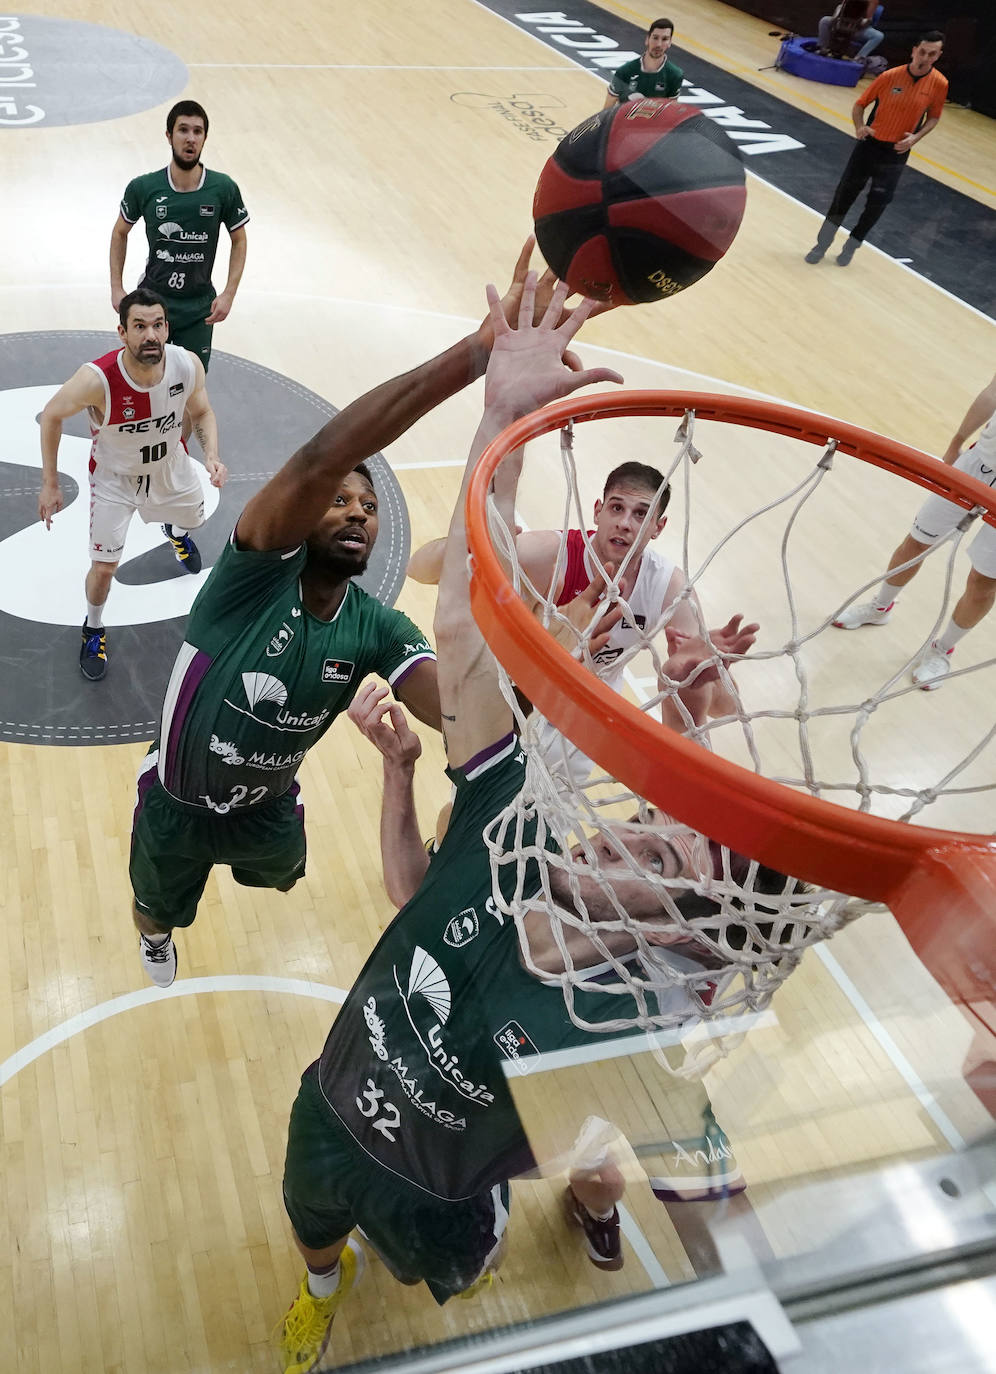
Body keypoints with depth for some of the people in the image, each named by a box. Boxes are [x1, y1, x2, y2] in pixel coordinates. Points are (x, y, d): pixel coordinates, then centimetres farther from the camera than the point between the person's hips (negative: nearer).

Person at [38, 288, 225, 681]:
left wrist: (211, 455, -27)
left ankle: (175, 532, 73)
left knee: (192, 516, 32)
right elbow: (52, 416, -19)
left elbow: (202, 413, -7)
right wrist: (50, 484, -14)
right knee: (104, 567, -1)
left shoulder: (188, 365, -29)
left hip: (171, 465, 4)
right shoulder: (97, 380, -38)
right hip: (115, 476, -3)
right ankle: (93, 628, 31)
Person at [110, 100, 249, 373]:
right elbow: (120, 233, 7)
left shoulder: (224, 188, -10)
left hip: (199, 307, 0)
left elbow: (239, 240, 3)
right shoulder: (143, 187, -10)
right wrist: (116, 288, 1)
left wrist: (229, 294, -7)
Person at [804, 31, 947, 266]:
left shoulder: (939, 84, -8)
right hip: (869, 145, 0)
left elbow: (933, 117, 6)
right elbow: (860, 104, 1)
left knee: (876, 205, 0)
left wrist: (916, 137, -12)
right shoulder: (890, 76, -9)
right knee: (845, 193, 3)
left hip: (896, 153, 0)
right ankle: (822, 244, 18)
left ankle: (850, 247, 20)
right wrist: (859, 127, -18)